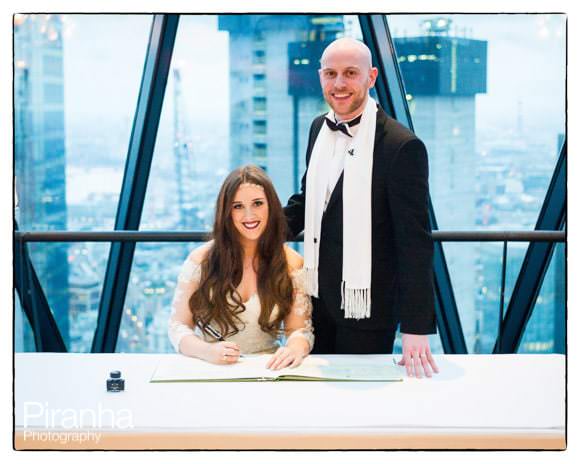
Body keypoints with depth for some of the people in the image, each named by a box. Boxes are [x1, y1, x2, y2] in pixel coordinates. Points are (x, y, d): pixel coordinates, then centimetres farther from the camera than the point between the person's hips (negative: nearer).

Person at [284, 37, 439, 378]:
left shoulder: (401, 146, -18)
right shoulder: (320, 128, 4)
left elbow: (415, 242, -18)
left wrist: (416, 327, -20)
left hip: (366, 309, -6)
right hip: (316, 299, 7)